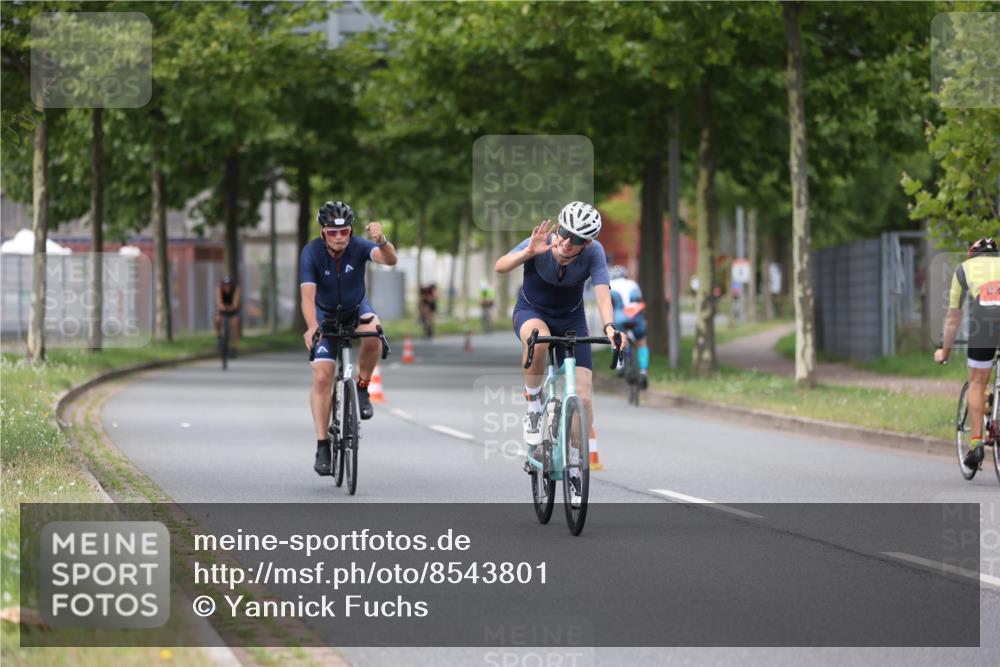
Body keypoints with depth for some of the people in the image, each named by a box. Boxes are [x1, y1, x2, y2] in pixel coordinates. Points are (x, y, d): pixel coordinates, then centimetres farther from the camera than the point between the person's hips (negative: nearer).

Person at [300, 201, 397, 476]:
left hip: (357, 308, 1)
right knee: (322, 377, -13)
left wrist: (381, 241, -64)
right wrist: (312, 327, -54)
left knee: (373, 334, -34)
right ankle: (323, 446, -7)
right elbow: (308, 295, -37)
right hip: (325, 315, -1)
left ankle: (362, 388, -8)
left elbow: (390, 259, -43)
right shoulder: (312, 252, -27)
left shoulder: (358, 246, -25)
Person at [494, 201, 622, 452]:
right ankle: (533, 403, -15)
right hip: (531, 312, -2)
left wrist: (609, 327, -51)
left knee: (583, 397, -11)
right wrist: (529, 252, -52)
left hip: (571, 319, 2)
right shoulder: (541, 244, -26)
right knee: (539, 340, -40)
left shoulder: (593, 252, -23)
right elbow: (500, 266, -36)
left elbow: (603, 293, -33)